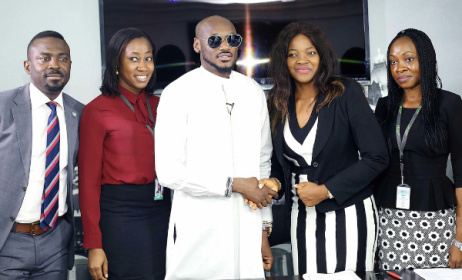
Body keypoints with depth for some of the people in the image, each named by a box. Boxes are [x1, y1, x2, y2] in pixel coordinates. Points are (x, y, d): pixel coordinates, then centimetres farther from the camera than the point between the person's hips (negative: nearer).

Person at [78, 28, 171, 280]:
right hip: (119, 212, -5)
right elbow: (88, 181, -6)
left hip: (161, 209, 5)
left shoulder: (158, 105, 9)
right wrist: (93, 245, -9)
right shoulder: (97, 110, -6)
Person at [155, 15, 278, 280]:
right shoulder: (178, 93, -6)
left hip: (247, 229, 4)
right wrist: (235, 184, -10)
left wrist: (264, 230, 11)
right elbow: (169, 172, -13)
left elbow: (263, 162, 11)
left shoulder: (254, 93, 8)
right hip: (198, 232, -3)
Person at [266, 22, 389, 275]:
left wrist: (326, 190, -14)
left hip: (348, 213, -3)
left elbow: (377, 157, -11)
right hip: (303, 217, 4)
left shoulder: (346, 93, -8)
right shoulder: (279, 105, 5)